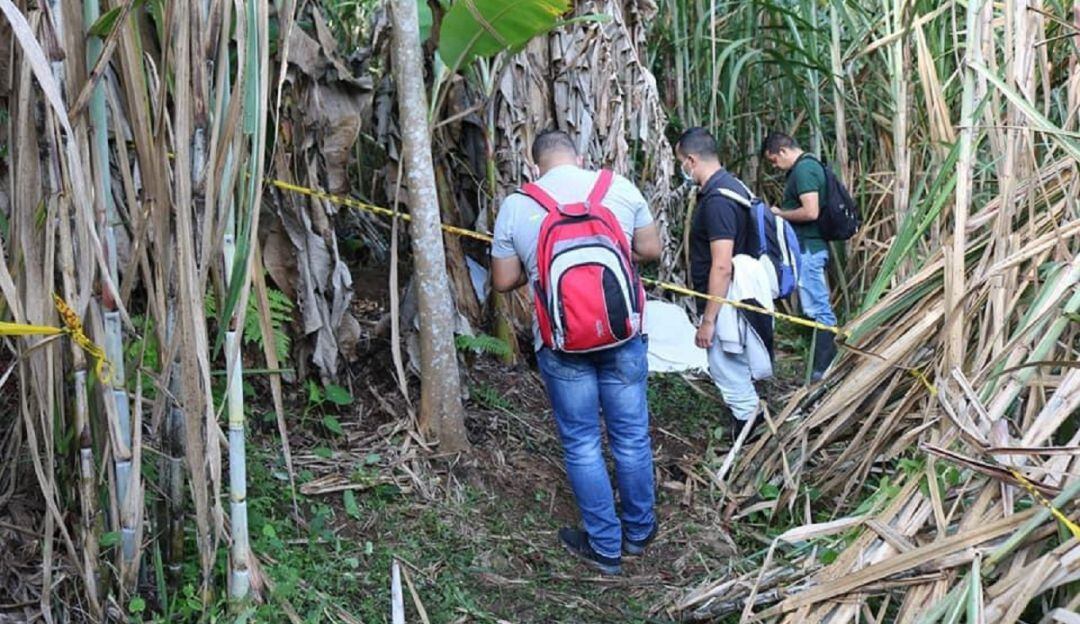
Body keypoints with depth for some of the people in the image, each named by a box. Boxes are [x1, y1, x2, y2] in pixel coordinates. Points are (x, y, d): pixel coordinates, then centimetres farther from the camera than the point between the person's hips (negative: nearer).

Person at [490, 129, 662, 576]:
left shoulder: (515, 206, -3)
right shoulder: (620, 188, -1)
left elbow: (503, 281, 1)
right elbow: (651, 250, 6)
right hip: (623, 336, 2)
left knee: (581, 444, 11)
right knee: (631, 437, 16)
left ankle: (605, 547, 22)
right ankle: (639, 531, 33)